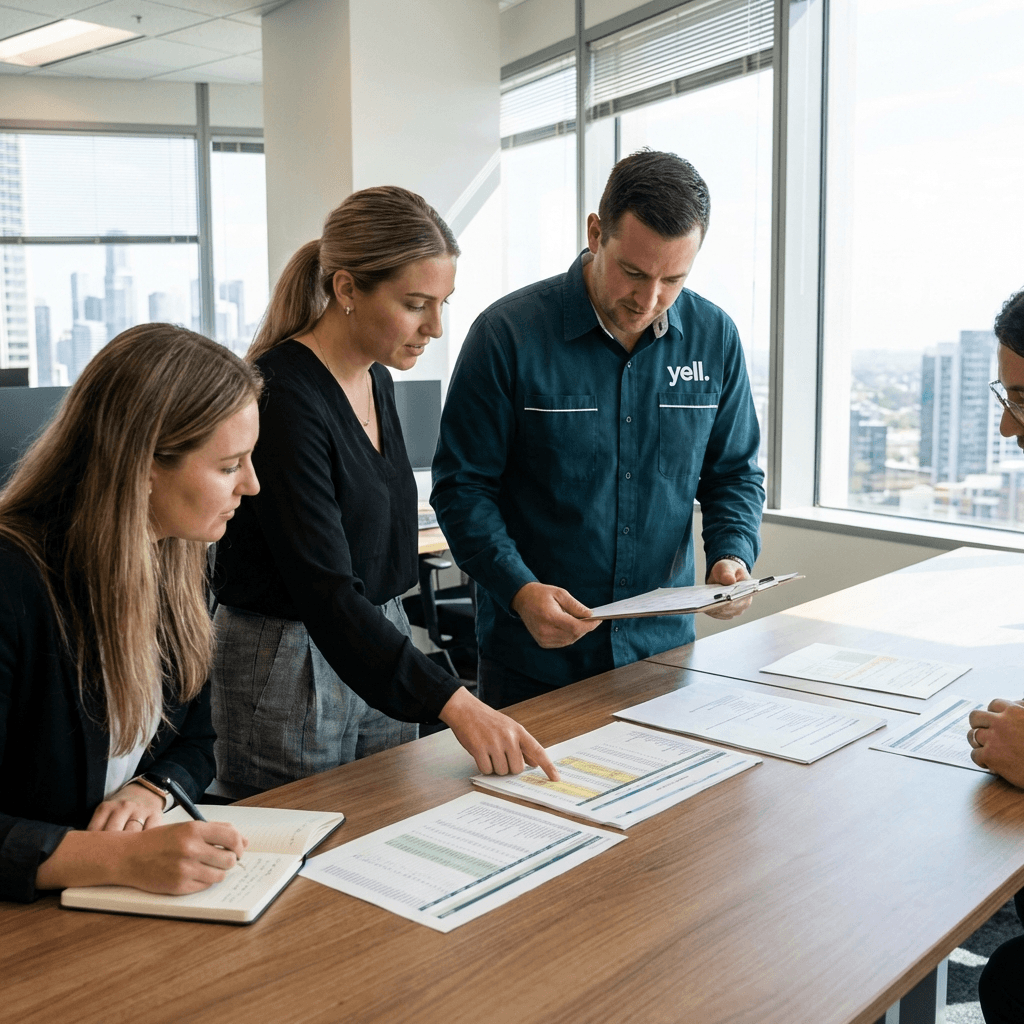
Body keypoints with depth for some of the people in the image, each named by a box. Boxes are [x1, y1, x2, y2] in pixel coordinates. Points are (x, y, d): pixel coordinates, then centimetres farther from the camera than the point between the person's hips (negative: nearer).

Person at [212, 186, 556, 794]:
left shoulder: (376, 378, 5)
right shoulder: (280, 396, -22)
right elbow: (324, 591, -27)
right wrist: (454, 703, -31)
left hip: (380, 647, 8)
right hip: (290, 667, -8)